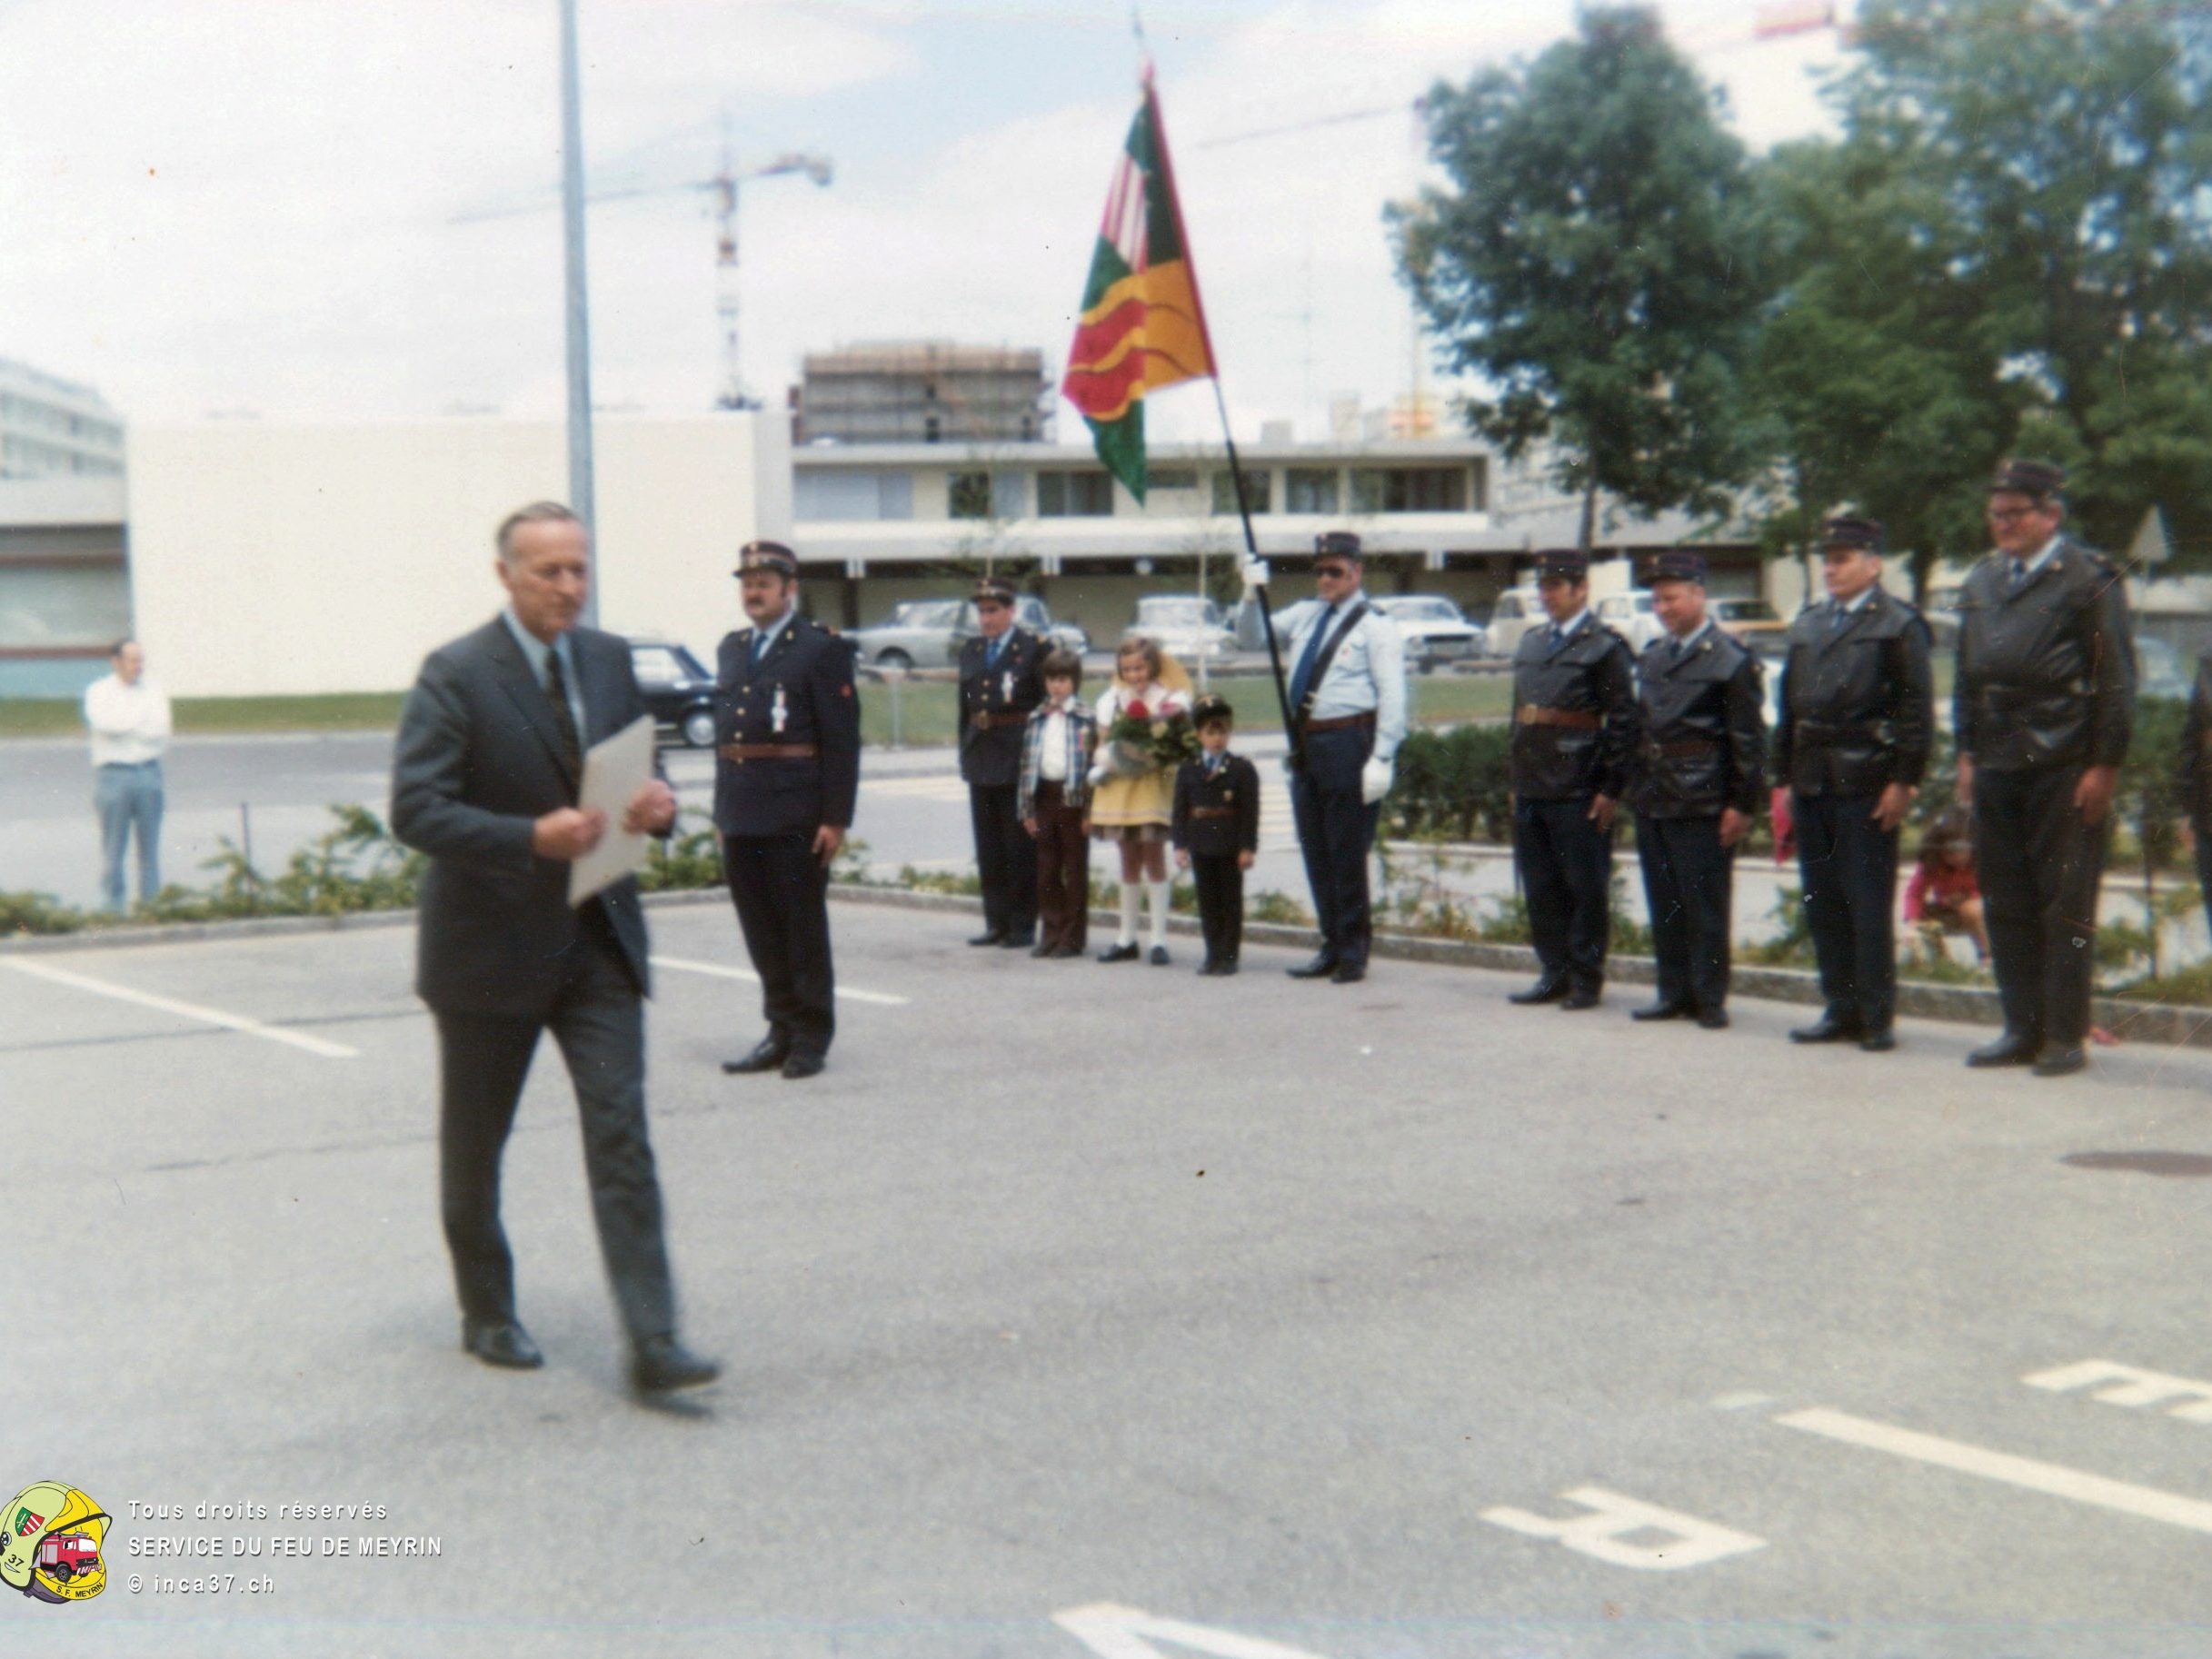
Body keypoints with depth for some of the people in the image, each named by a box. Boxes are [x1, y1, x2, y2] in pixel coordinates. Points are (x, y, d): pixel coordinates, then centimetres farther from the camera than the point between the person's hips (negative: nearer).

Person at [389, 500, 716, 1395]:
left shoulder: (609, 660, 7)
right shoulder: (455, 675, -12)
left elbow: (639, 768, 17)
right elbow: (415, 810, -18)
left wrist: (656, 804, -8)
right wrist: (532, 838, -30)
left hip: (598, 937, 4)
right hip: (492, 944, -4)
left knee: (622, 1137, -6)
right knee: (474, 1147, 12)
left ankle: (652, 1342, -7)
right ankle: (487, 1315, 32)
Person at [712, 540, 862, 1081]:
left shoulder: (823, 649, -5)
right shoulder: (731, 649, 16)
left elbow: (842, 741, -9)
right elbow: (723, 732, 17)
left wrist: (836, 818, -14)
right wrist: (722, 809, 13)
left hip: (796, 816, -6)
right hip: (742, 815, 6)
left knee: (803, 928, 2)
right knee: (761, 931, 10)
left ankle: (811, 1037, 11)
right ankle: (781, 1030, 20)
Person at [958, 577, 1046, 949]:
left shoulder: (1034, 648, -5)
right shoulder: (970, 649, 13)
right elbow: (965, 705, 15)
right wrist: (965, 756, 12)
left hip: (1019, 757, -5)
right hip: (981, 757, 6)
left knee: (1020, 846, 0)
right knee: (988, 847, 8)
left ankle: (1022, 925, 7)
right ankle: (996, 923, 15)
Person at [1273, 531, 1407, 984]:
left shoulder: (1374, 626, -5)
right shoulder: (1305, 615, 15)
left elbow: (1392, 697, -10)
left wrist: (1381, 760, -17)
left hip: (1348, 744, -7)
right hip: (1306, 745, 7)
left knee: (1347, 854, -2)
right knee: (1316, 854, 11)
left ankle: (1353, 954, 7)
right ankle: (1332, 947, 21)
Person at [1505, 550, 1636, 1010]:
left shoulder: (1604, 647, -5)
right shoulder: (1530, 645, 17)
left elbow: (1623, 721, -9)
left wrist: (1611, 789, -13)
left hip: (1579, 794, -7)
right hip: (1531, 793, 7)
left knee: (1586, 890, 1)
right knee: (1541, 889, 10)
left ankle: (1586, 980, 8)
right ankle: (1554, 974, 20)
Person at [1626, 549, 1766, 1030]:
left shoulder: (1731, 661, -6)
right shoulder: (1651, 658, 14)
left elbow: (1749, 739, -8)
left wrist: (1742, 805, -11)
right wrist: (1634, 788, 16)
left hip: (1702, 803, -7)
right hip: (1651, 800, 7)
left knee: (1704, 904, -1)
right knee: (1663, 904, 10)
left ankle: (1710, 999, 6)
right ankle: (1675, 993, 19)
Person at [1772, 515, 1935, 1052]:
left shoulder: (1898, 624, -2)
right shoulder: (1807, 625, 17)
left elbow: (1917, 711, -6)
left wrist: (1903, 783, -12)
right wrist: (1785, 777, 13)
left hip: (1866, 786, -6)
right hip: (1811, 785, 6)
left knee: (1868, 906, -3)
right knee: (1822, 905, 8)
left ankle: (1876, 1018, 4)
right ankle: (1841, 1010, 16)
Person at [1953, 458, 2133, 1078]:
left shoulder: (2089, 579, -5)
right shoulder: (1981, 582, 14)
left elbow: (2116, 679, -6)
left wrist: (2104, 766, -10)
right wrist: (1968, 753, 14)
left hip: (2065, 770, -6)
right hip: (1998, 769, 6)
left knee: (2065, 904, -1)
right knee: (2007, 904, 8)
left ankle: (2065, 1036, 5)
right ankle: (2023, 1029, 16)